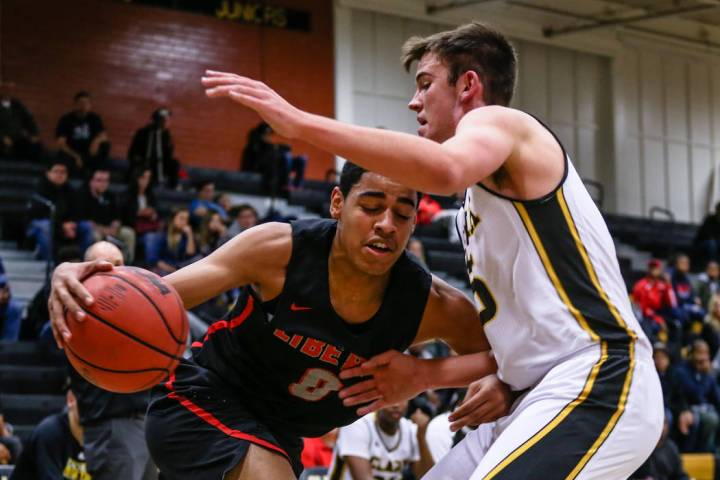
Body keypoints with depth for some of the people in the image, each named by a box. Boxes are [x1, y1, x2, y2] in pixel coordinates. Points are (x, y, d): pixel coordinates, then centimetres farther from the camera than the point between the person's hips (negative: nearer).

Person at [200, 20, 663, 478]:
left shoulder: (495, 121, -3)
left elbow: (446, 169, -29)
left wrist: (300, 122, -29)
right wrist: (424, 374, 20)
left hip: (599, 387, -11)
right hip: (552, 393, 11)